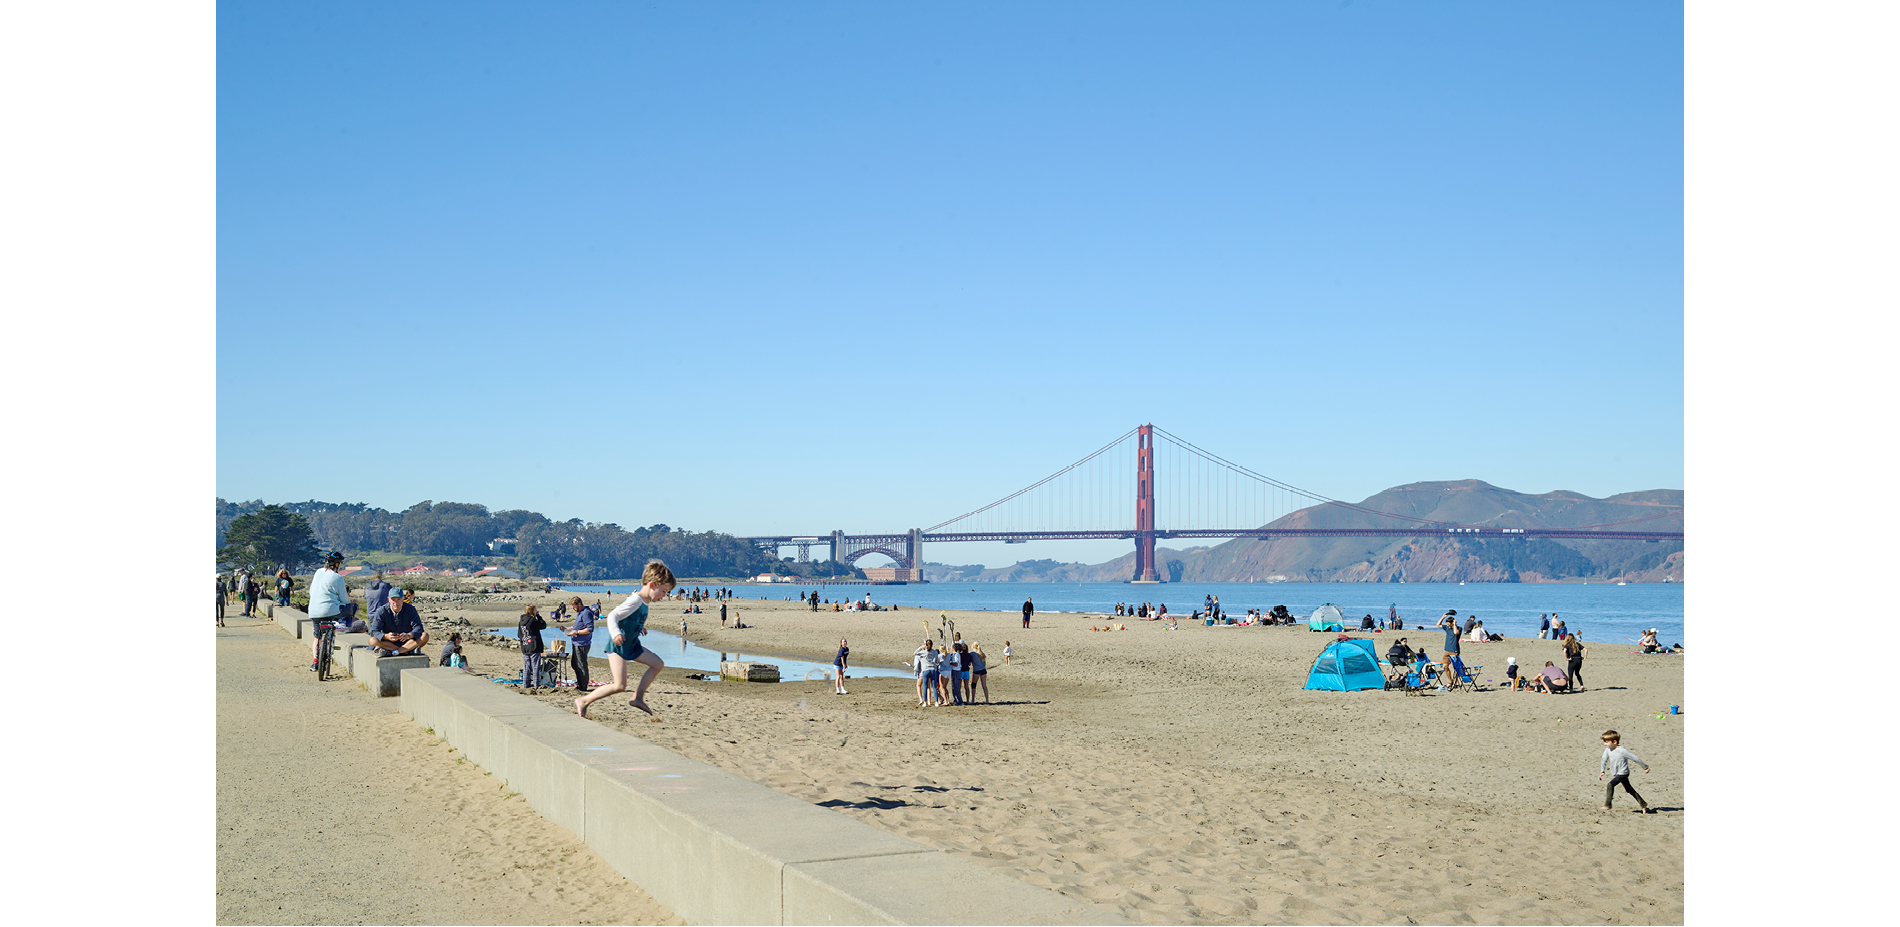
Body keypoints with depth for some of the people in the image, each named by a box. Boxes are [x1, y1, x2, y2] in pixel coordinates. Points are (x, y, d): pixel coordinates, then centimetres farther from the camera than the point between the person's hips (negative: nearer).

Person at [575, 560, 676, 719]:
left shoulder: (645, 602, 6)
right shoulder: (635, 601, -23)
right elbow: (612, 616, -27)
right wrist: (616, 633, -42)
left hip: (631, 645, 10)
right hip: (618, 646, -10)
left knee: (657, 664, 12)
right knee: (619, 685, -15)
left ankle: (638, 698, 14)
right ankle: (583, 701, -4)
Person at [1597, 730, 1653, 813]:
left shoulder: (1622, 751, -26)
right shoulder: (1608, 749, -6)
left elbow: (1635, 758, -18)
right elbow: (1604, 760, 8)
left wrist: (1645, 767, -9)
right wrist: (1602, 771, -2)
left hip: (1623, 773, -8)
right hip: (1616, 774, 8)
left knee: (1610, 785, -21)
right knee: (1629, 789, 17)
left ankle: (1607, 805, -11)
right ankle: (1643, 804, 30)